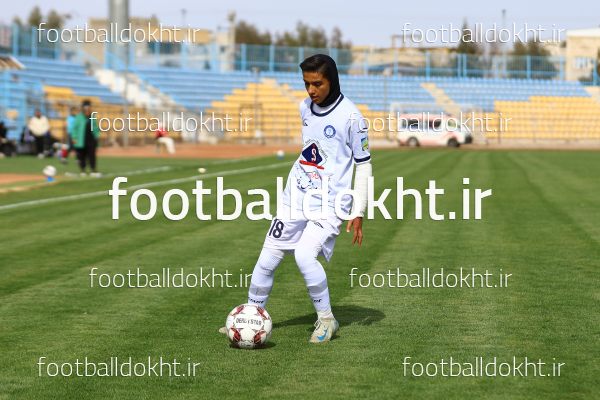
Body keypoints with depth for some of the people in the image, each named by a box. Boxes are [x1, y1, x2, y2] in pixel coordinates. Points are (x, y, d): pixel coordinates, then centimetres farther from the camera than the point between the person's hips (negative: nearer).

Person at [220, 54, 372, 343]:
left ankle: (326, 320, -5)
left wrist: (358, 213, -10)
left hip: (330, 203, -6)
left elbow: (363, 165, -8)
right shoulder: (305, 107, 7)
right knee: (268, 256, 4)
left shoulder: (351, 118, -12)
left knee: (304, 255, -24)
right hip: (295, 197, 7)